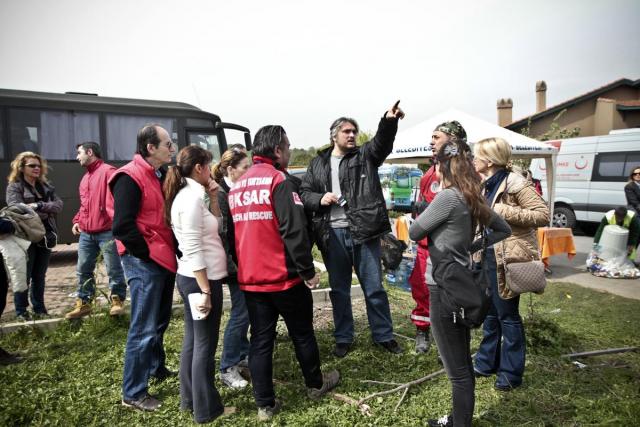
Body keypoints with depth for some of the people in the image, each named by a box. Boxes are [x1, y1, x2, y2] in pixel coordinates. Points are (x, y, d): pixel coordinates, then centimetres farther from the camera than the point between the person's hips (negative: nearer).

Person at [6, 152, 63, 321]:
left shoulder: (46, 186, 13)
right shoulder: (14, 187, -3)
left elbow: (59, 205, -1)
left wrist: (38, 206, -16)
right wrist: (45, 212, -13)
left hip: (45, 236, 5)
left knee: (40, 276, 12)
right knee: (24, 276, 2)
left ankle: (39, 309, 21)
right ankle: (21, 311, 13)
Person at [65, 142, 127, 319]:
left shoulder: (108, 171, -6)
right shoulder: (85, 177, 22)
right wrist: (77, 220, 14)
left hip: (107, 231, -8)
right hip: (86, 233, 9)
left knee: (114, 269, -1)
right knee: (83, 270, 11)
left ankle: (117, 301, 11)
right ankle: (83, 303, 21)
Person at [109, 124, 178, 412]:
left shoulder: (160, 175, 11)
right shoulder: (130, 178, -16)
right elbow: (122, 226, -23)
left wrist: (171, 251, 4)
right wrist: (147, 253, -14)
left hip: (164, 259, 9)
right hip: (144, 262, -9)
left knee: (160, 320, 22)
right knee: (144, 329, -1)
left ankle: (156, 368, 41)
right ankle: (133, 393, 13)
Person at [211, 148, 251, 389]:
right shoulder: (220, 195, -14)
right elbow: (220, 234, -18)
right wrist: (231, 267, -19)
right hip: (236, 264, -8)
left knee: (247, 310, 16)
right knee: (241, 313, -2)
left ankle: (243, 355, 32)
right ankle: (227, 368, 11)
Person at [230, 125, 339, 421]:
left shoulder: (237, 186, 10)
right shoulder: (278, 180, -14)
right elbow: (294, 231, -20)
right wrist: (308, 271, -13)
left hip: (250, 279, 6)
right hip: (284, 276, -6)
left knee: (260, 341, 10)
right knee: (302, 333, 14)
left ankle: (265, 405, 17)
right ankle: (315, 385, 32)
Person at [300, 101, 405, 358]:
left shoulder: (365, 156, 6)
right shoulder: (318, 163, 11)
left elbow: (382, 141, -13)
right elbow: (304, 193, 12)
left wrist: (389, 120, -33)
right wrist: (320, 199, -10)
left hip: (363, 232, -1)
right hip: (332, 234, 2)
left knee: (374, 288, 8)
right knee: (339, 290, 13)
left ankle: (384, 336, 24)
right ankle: (343, 338, 28)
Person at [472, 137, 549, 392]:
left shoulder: (515, 183, -15)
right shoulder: (488, 186, 10)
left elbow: (543, 215, -18)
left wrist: (505, 212, -24)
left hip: (509, 259, -8)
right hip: (489, 257, 8)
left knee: (508, 315, 4)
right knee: (490, 313, 17)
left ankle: (511, 373, 19)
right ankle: (487, 362, 32)